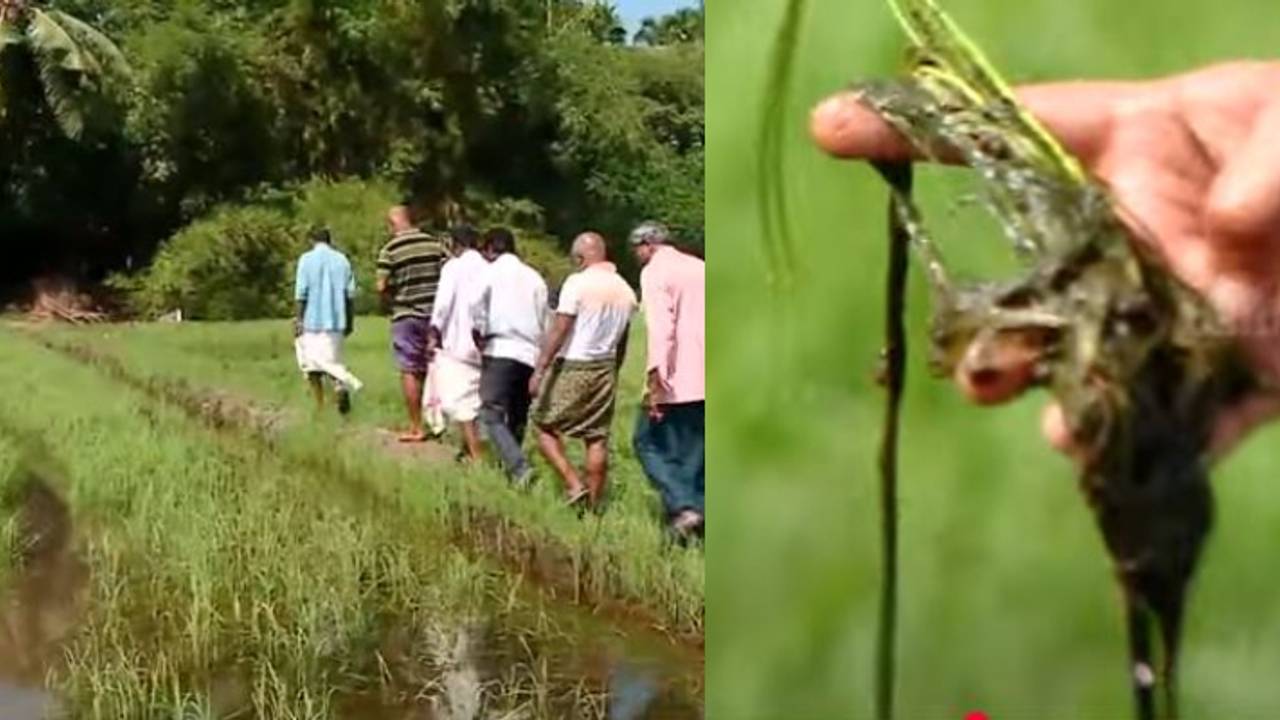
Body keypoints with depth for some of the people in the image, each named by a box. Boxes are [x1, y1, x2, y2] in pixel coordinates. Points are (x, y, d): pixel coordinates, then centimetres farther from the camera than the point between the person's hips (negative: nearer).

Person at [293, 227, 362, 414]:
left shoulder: (306, 259, -3)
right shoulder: (342, 260, 6)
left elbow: (301, 293, -7)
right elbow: (350, 293, 6)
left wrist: (298, 319, -2)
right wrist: (350, 321, 13)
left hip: (312, 321, -3)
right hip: (336, 321, 3)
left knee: (312, 364, 7)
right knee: (333, 361, 10)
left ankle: (320, 407, 6)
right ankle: (341, 385, -20)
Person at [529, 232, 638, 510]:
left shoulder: (578, 282, -12)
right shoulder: (626, 290, 8)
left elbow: (559, 331, -16)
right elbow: (622, 342, 14)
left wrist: (539, 370, -15)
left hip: (571, 366, -6)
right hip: (605, 368, 6)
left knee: (545, 426, 7)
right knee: (597, 437, 9)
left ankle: (575, 485, -5)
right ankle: (594, 504, 11)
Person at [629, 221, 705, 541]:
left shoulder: (655, 272, -5)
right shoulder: (700, 268, 16)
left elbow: (660, 328, -18)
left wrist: (654, 382, -22)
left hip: (677, 382, -7)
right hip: (705, 382, 7)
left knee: (649, 442, 5)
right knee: (694, 453, 12)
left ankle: (683, 506, -10)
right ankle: (697, 513, 10)